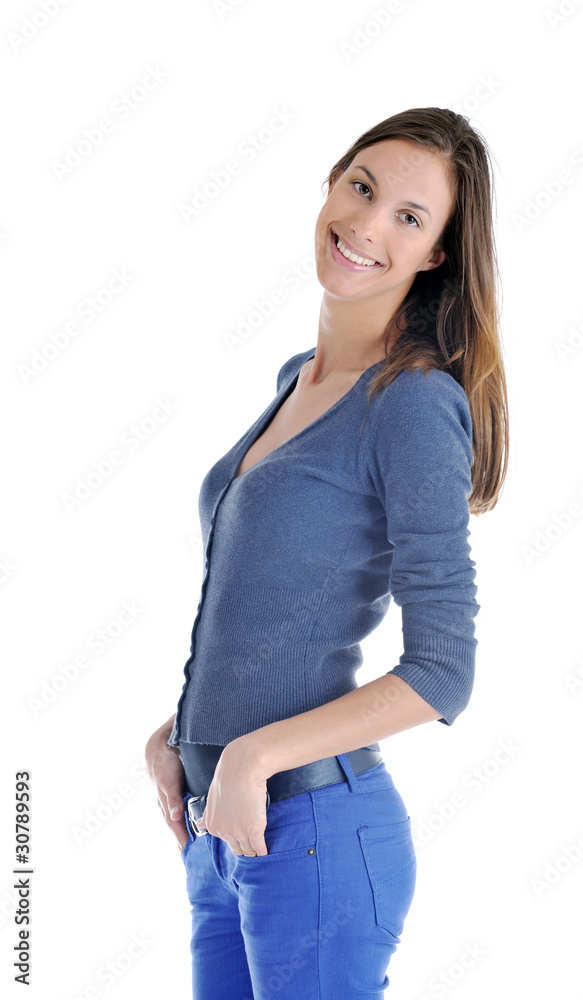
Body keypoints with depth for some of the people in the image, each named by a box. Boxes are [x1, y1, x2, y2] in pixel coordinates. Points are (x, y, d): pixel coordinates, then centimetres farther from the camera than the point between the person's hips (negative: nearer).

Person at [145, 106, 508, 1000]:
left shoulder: (416, 403, -14)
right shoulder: (298, 377, 11)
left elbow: (442, 674, -16)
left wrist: (255, 753, -16)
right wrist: (174, 734, 6)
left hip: (314, 831, -7)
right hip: (219, 833, 8)